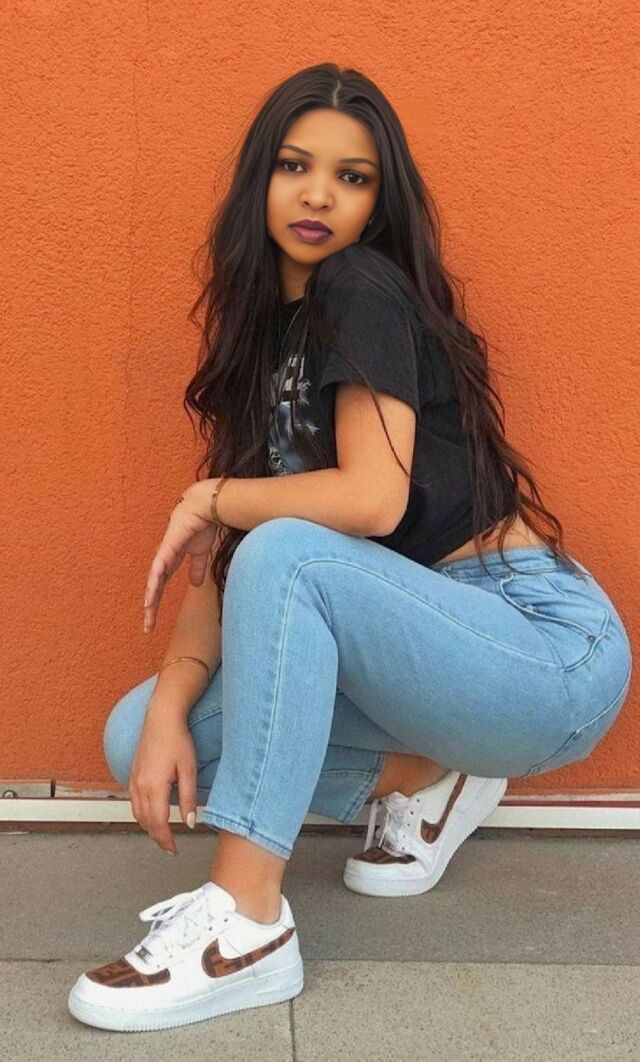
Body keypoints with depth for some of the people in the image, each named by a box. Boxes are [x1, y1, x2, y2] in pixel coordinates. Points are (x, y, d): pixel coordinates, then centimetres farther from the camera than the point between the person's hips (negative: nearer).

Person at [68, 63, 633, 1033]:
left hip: (549, 651, -8)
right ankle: (421, 781, 8)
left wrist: (209, 498, -7)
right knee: (135, 737, -3)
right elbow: (223, 556, 4)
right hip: (430, 644, 8)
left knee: (286, 553, -32)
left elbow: (371, 500, -23)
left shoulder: (365, 290, -9)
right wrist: (169, 708, -10)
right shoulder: (264, 326, 11)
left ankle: (246, 921, -27)